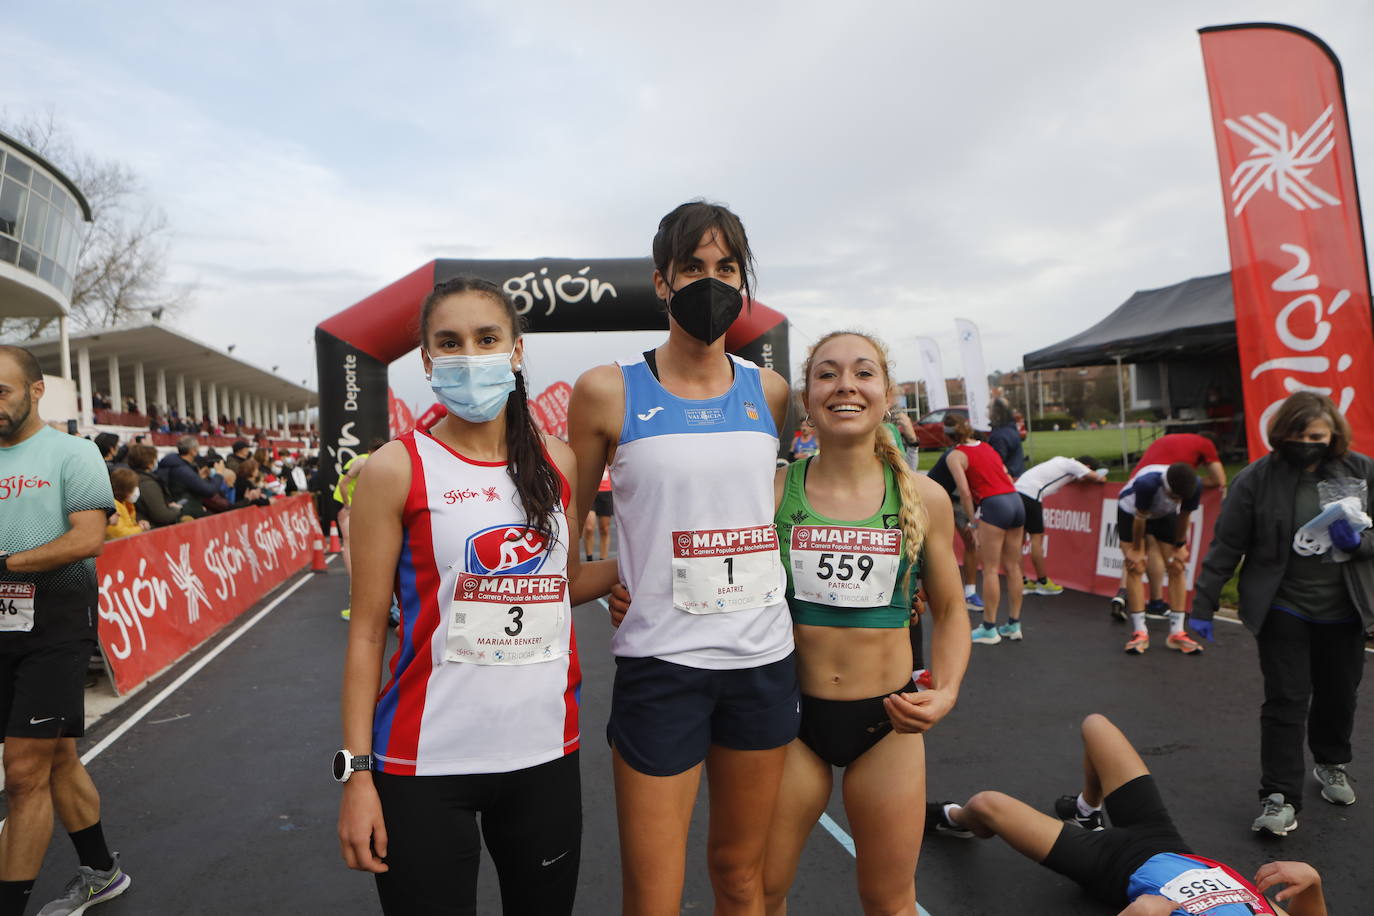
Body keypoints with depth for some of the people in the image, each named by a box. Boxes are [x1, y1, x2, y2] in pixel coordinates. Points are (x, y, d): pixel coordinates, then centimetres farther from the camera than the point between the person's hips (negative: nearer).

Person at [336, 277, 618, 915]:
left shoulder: (557, 463, 3)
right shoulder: (397, 469, -7)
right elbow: (367, 632, -5)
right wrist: (356, 771, -7)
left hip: (546, 749, 4)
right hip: (427, 765, -3)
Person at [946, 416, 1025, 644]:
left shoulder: (956, 455, 0)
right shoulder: (986, 447, 21)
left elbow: (964, 491, -10)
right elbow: (1008, 477, 21)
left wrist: (973, 520, -2)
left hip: (994, 505, -7)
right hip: (1016, 501, 7)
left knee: (990, 569, 0)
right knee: (1012, 567, 12)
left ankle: (989, 629, 6)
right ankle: (1014, 625, 20)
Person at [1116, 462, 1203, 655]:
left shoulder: (1194, 486, -33)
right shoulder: (1147, 483, -44)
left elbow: (1184, 516, -14)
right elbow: (1140, 518, -28)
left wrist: (1179, 547, -3)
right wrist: (1136, 550, -15)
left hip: (1165, 514, 4)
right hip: (1131, 511, -4)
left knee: (1177, 567, -4)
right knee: (1136, 568, -11)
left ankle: (1177, 632, 3)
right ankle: (1139, 632, -6)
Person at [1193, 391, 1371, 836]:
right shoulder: (1257, 478, -10)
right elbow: (1226, 546, -7)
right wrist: (1204, 605, -7)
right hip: (1284, 610, -3)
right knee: (1285, 702, -3)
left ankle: (1332, 764, 44)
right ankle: (1280, 797, 4)